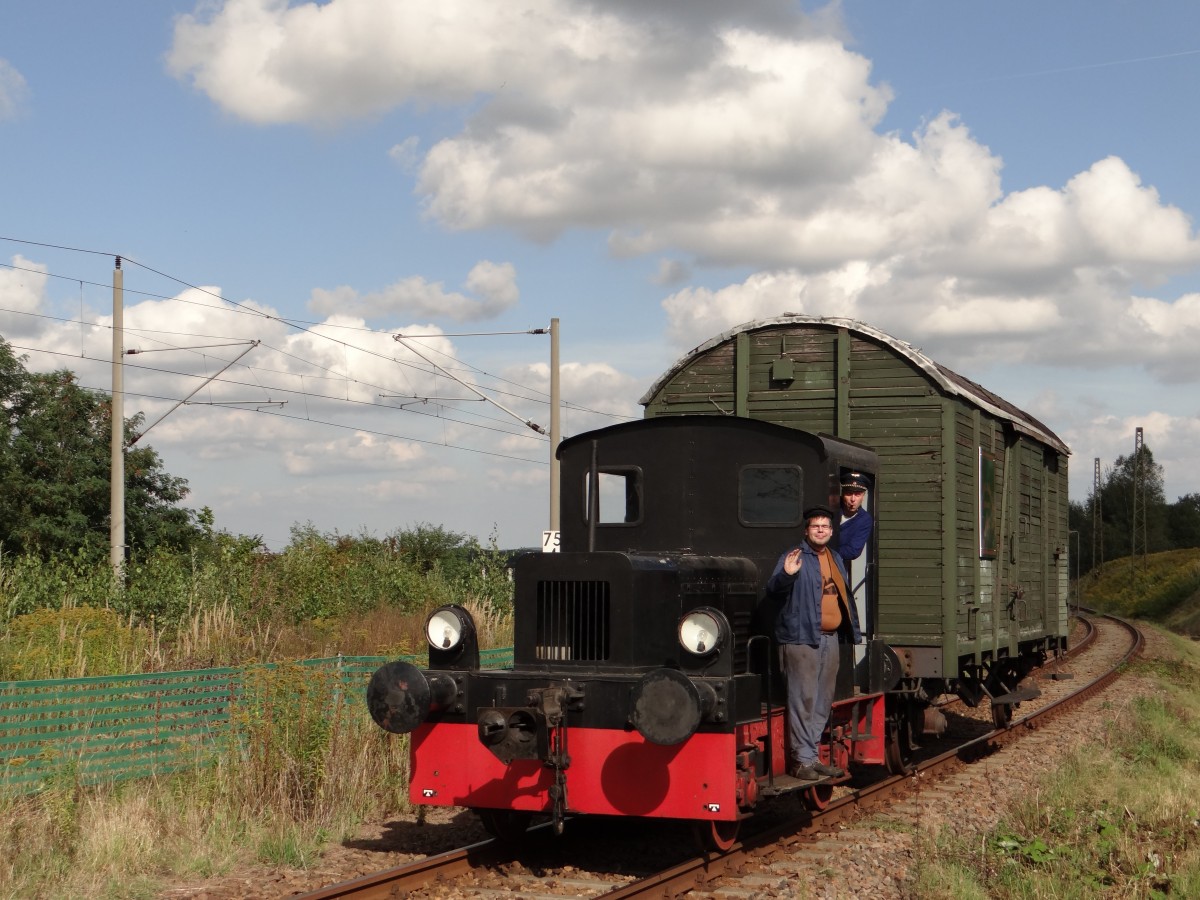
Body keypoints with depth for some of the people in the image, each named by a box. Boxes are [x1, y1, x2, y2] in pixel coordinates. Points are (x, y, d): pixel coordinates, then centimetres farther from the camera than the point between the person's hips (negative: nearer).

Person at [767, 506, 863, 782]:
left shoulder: (836, 560, 18)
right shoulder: (795, 557, -6)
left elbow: (845, 598, 25)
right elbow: (772, 588, -16)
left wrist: (854, 632, 23)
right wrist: (786, 574, -35)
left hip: (831, 639, 8)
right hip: (802, 638, -8)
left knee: (823, 701, 11)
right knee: (803, 700, -8)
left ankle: (813, 756, 20)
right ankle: (802, 760, -4)